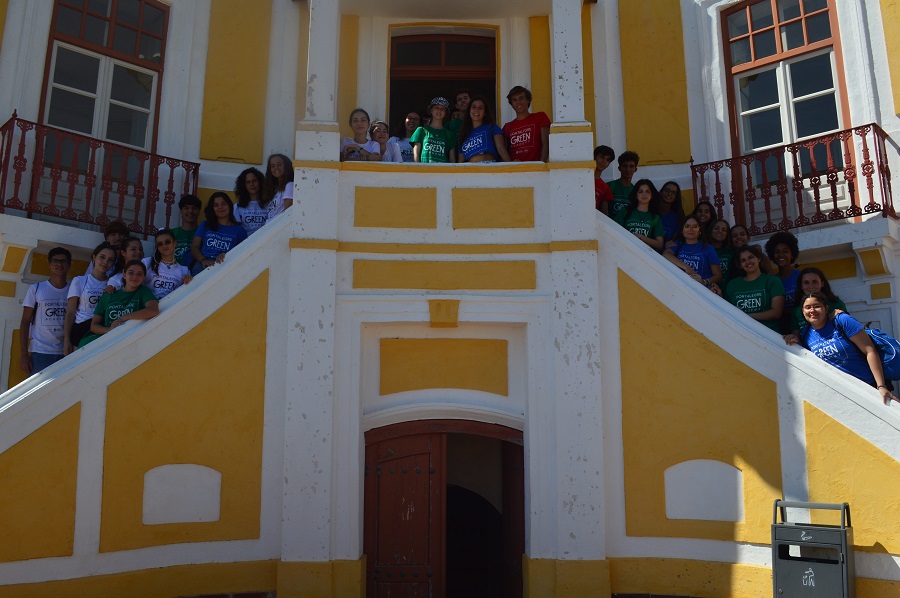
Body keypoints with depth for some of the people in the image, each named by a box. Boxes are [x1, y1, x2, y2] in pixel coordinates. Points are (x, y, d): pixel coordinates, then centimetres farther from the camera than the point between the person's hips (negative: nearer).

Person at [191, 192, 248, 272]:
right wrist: (203, 260, -8)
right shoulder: (205, 225, 24)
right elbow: (194, 247, 14)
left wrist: (226, 257, -15)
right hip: (202, 266, 3)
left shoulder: (240, 230, 16)